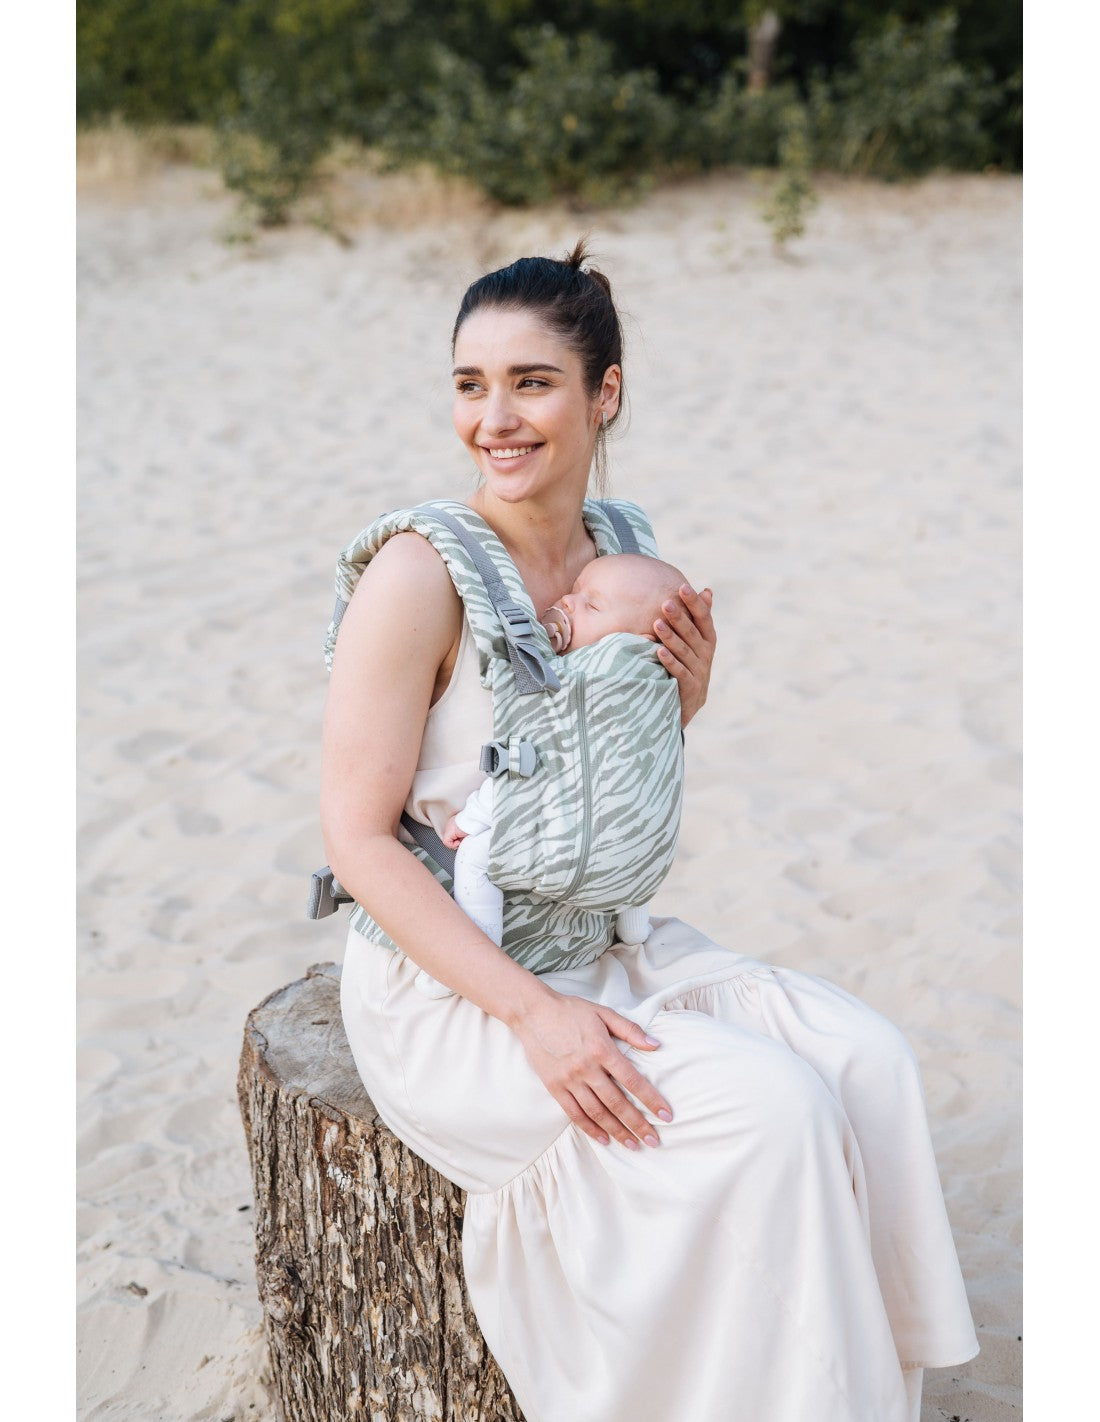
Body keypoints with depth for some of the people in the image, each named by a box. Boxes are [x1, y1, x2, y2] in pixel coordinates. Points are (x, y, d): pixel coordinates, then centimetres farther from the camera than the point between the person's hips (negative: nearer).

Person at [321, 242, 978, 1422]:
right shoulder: (421, 576, -19)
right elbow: (359, 838, -18)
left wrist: (684, 701, -6)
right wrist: (532, 1014, -22)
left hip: (598, 948, 7)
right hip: (444, 987, -7)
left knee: (868, 1061, -7)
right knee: (772, 1108, -20)